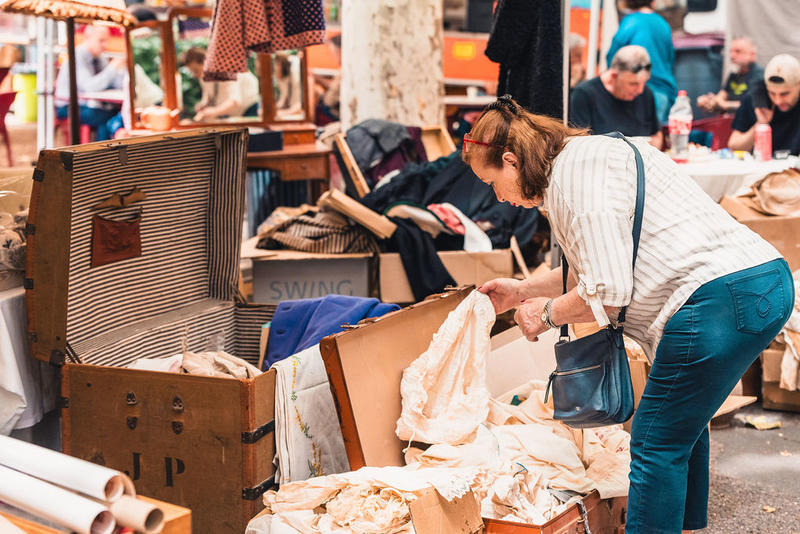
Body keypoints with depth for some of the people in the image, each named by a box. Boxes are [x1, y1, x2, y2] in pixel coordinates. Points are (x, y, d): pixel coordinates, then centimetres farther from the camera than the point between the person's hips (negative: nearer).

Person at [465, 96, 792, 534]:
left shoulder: (575, 169, -11)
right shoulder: (589, 156, 22)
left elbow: (607, 292, -15)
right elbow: (595, 270, 32)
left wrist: (548, 312, 3)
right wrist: (520, 291, 35)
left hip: (721, 297, -11)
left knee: (656, 444, -2)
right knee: (682, 424, 26)